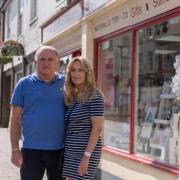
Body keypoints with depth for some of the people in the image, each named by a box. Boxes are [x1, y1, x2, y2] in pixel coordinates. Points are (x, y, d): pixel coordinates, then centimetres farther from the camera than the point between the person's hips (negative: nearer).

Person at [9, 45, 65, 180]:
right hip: (31, 149, -1)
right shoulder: (24, 84, 0)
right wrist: (15, 148, -4)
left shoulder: (65, 83, 3)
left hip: (60, 149, 2)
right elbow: (15, 118, 0)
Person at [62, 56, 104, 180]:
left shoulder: (95, 96, -11)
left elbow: (97, 128, -17)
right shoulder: (71, 97, 11)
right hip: (70, 151, 8)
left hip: (85, 151, -8)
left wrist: (86, 156, -21)